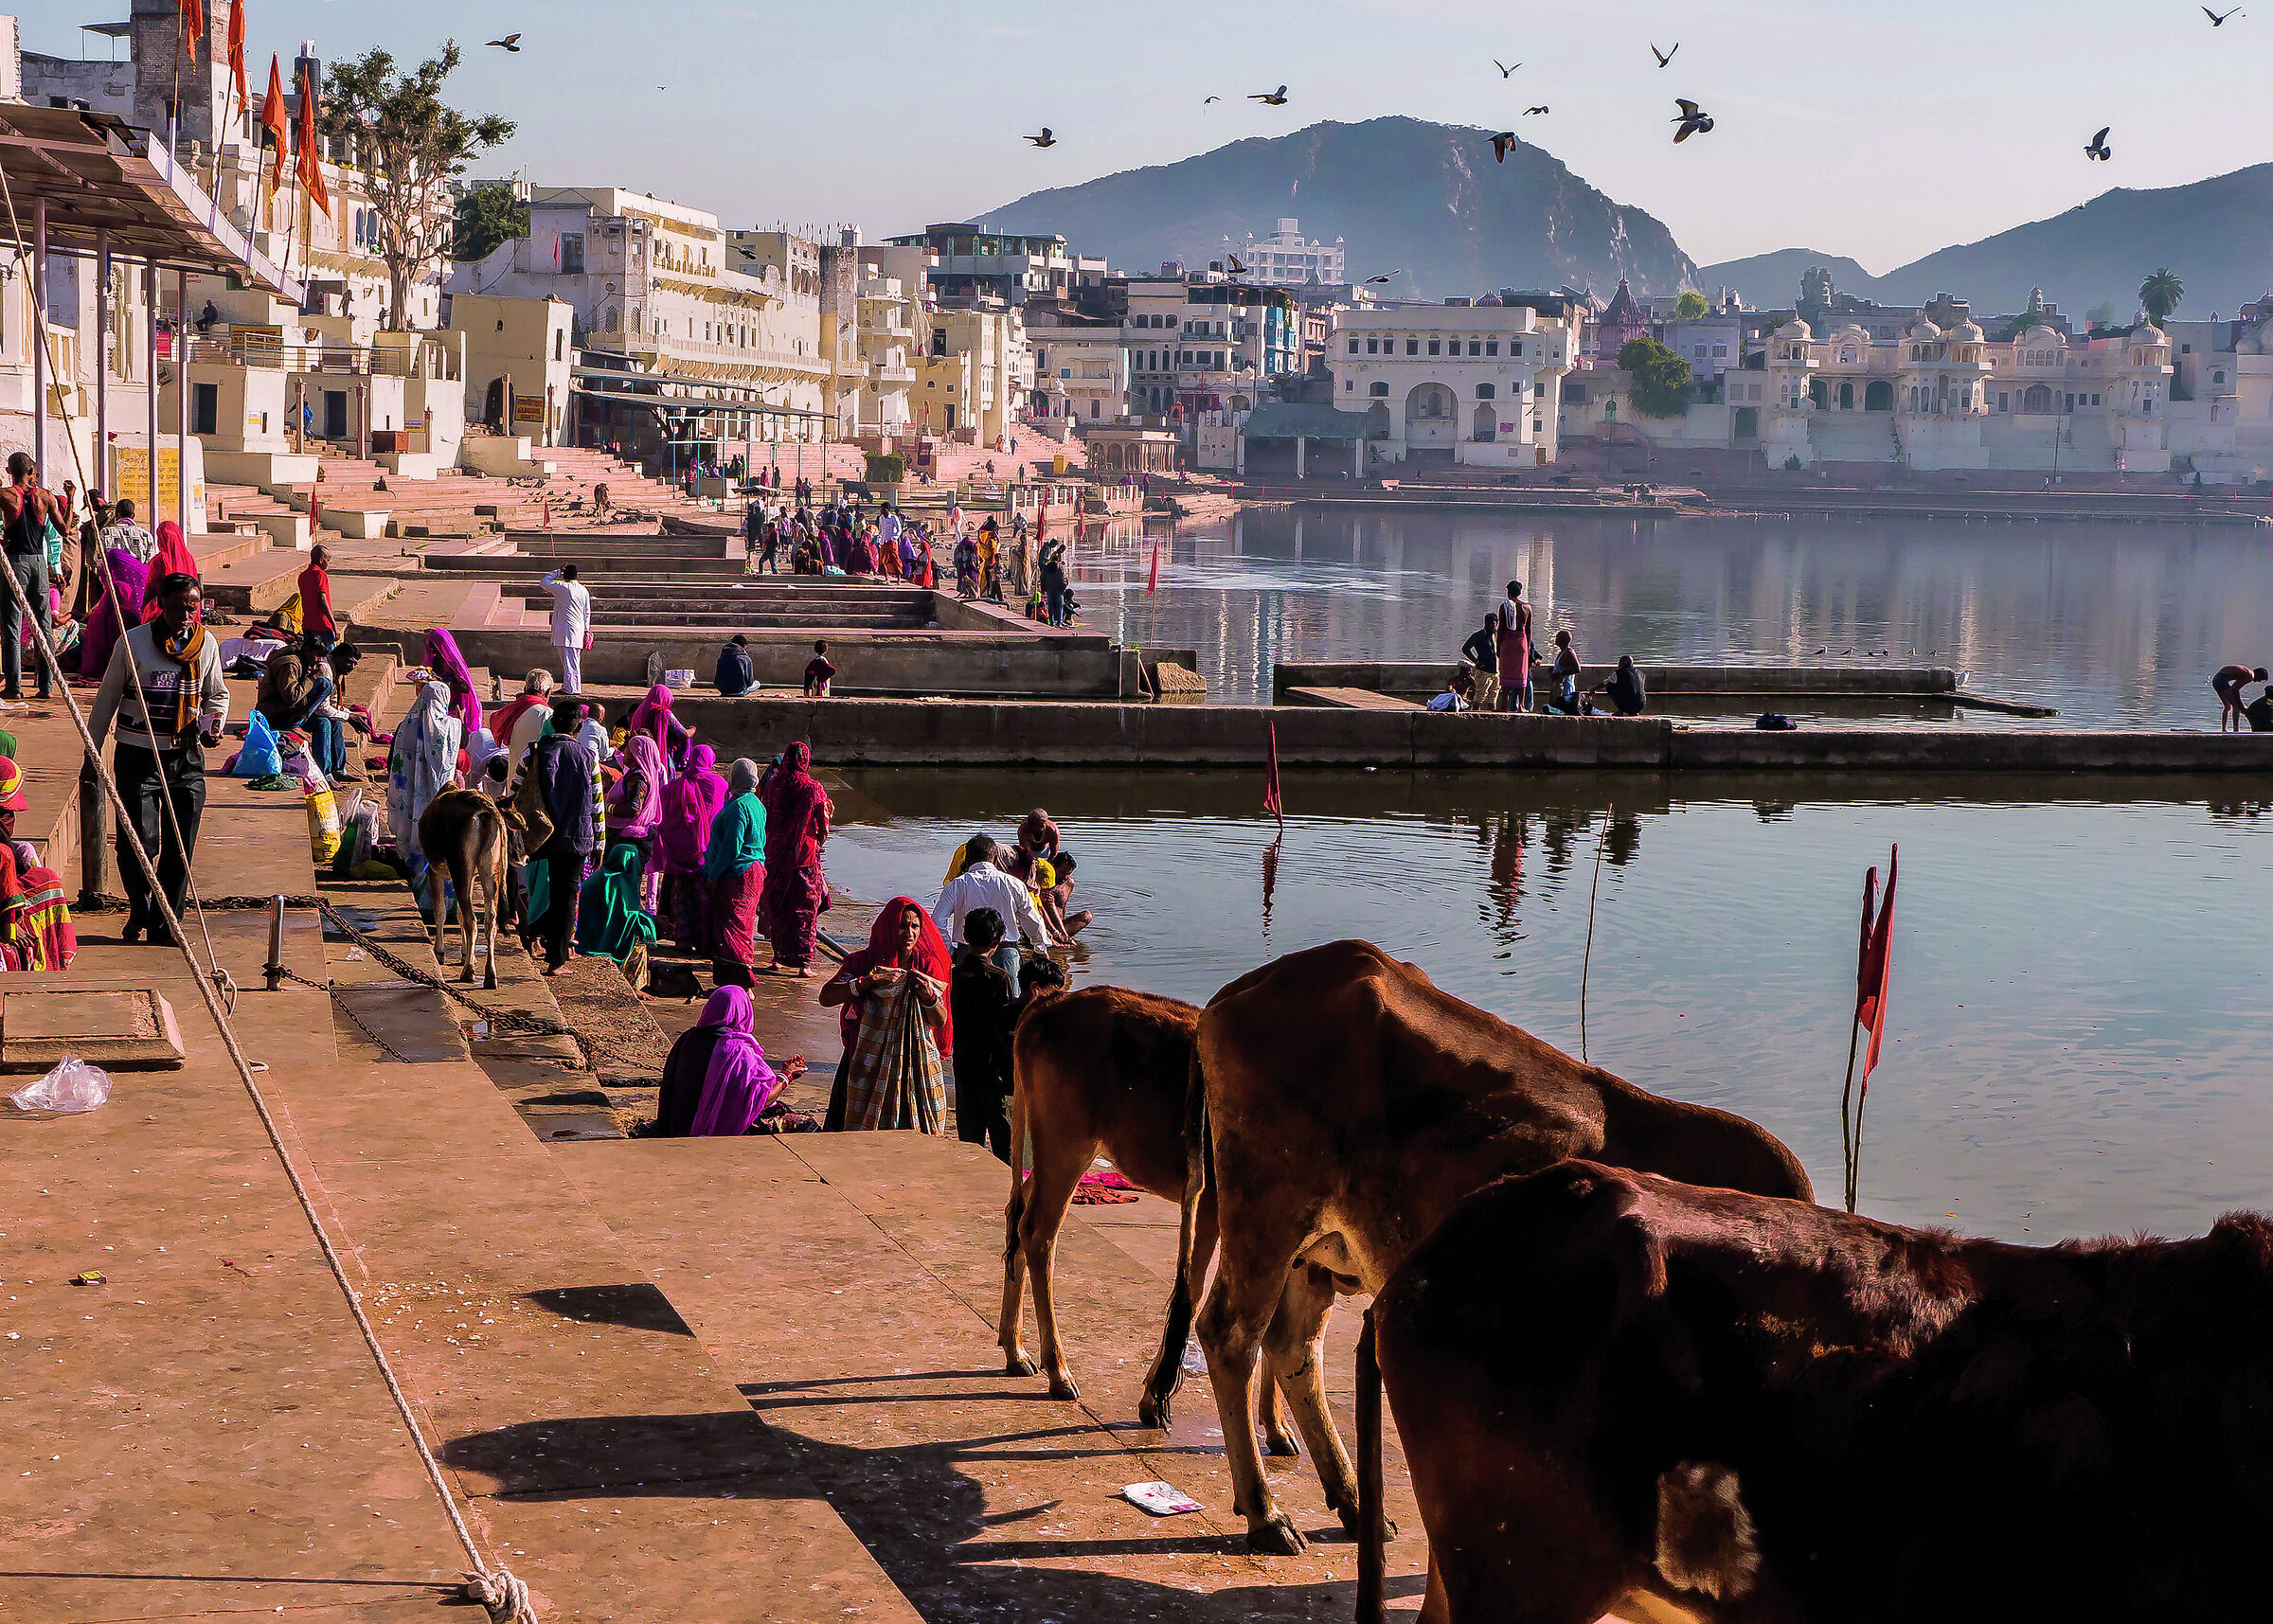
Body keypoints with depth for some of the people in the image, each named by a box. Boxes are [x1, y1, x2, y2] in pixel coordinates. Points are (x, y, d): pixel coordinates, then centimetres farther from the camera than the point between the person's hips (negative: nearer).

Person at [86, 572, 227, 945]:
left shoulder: (206, 644, 4)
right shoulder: (133, 642, -5)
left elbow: (218, 694, 19)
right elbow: (107, 700, 3)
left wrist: (214, 723, -2)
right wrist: (92, 754, 4)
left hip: (186, 756, 3)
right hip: (138, 756, -3)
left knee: (180, 846, 1)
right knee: (138, 843, -7)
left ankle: (163, 924, 15)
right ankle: (138, 911, 20)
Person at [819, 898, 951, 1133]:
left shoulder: (928, 965, 2)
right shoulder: (864, 961, -2)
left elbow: (940, 1022, -2)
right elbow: (826, 997, -15)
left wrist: (928, 995, -21)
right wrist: (869, 981, -22)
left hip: (918, 1064, 1)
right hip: (872, 1063, -1)